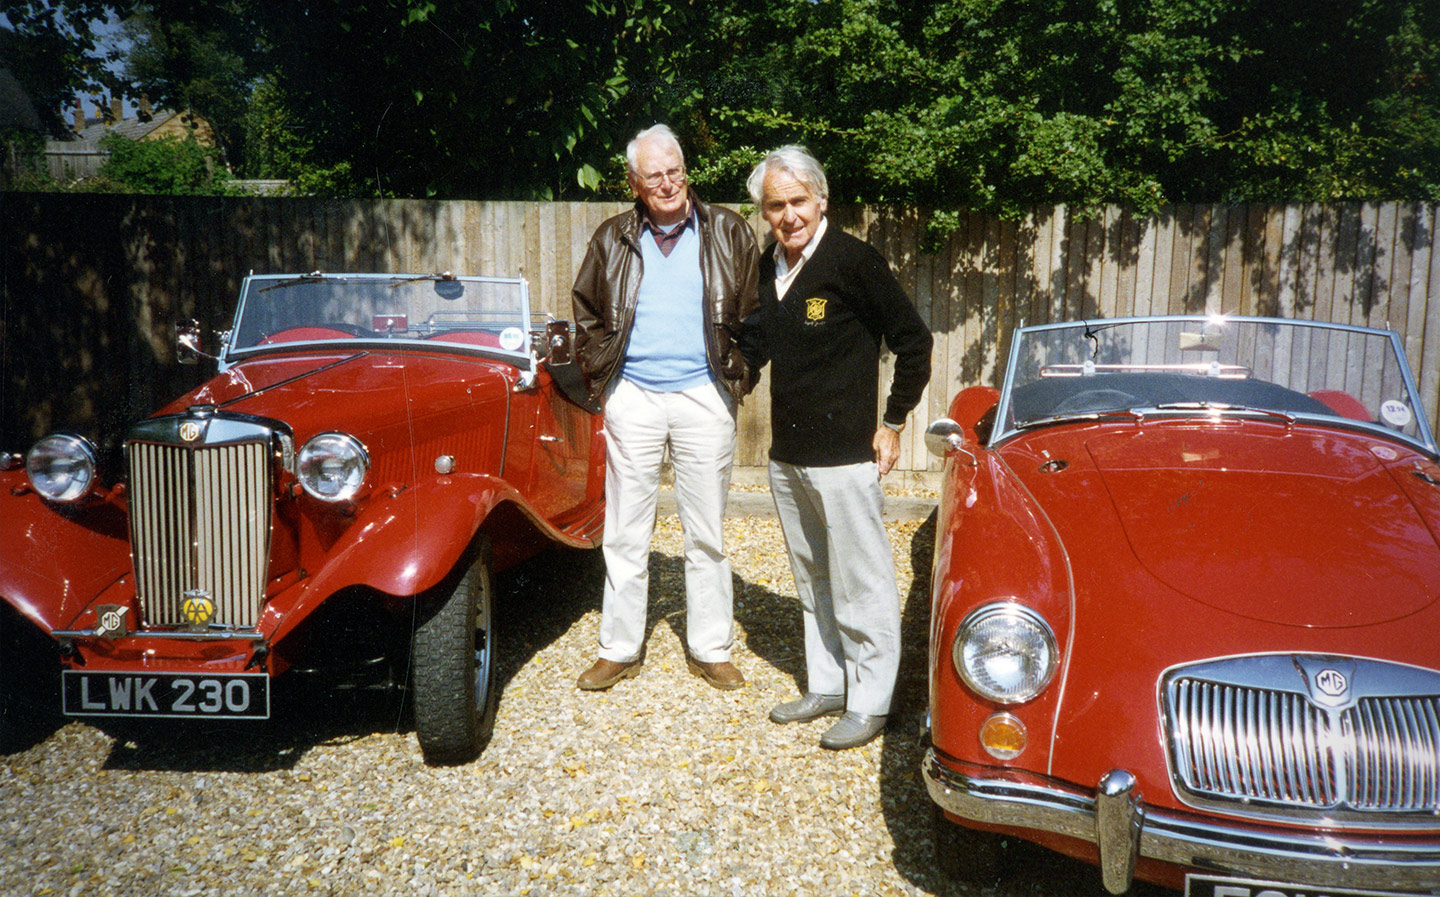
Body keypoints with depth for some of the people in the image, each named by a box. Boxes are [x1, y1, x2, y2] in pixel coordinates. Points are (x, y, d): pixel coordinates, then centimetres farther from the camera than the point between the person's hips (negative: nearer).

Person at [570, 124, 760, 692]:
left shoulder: (729, 233, 4)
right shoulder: (612, 239, 7)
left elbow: (755, 313, 7)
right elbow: (586, 314, 15)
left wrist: (739, 375, 0)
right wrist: (601, 376, 6)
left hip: (704, 397, -1)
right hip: (632, 399, 1)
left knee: (706, 533, 6)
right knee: (625, 533, 6)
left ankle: (710, 650, 19)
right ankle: (620, 649, 18)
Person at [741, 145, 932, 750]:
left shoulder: (852, 259, -12)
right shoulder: (770, 265, 9)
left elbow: (913, 342, -9)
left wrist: (892, 423, -9)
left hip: (844, 455, -7)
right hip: (785, 454, 8)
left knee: (860, 585, 2)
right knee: (812, 581, 18)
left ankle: (868, 704, 16)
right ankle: (824, 688, 32)